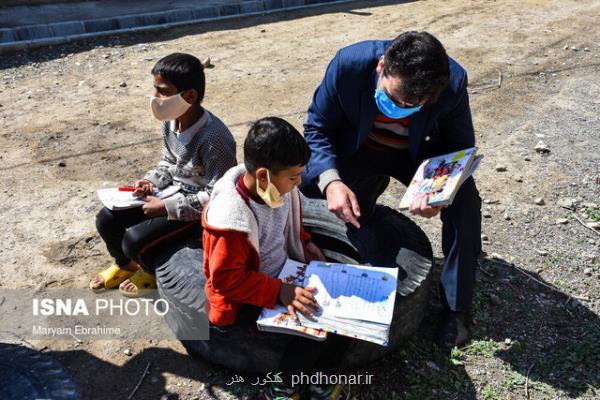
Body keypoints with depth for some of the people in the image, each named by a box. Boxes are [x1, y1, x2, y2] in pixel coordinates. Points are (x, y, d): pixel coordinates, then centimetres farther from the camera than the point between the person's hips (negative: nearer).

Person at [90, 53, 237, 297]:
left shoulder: (213, 138, -30)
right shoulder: (171, 121, -4)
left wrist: (166, 207, -24)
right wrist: (151, 181, -6)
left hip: (202, 209, -8)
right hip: (173, 192, 8)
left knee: (135, 240, -20)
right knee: (106, 219, 2)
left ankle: (154, 272, 16)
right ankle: (125, 265, 32)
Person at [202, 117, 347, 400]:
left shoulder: (278, 187, -9)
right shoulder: (230, 218, -31)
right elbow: (226, 279, -26)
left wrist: (304, 242, -2)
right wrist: (279, 292, -31)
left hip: (284, 271, 8)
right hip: (244, 297, -8)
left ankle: (309, 370, 14)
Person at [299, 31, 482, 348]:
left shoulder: (453, 82, -29)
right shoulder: (349, 63, -32)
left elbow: (460, 146, -14)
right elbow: (318, 127, -18)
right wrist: (330, 181, -37)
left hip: (419, 155, -1)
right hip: (358, 152, 1)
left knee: (465, 202, -25)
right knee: (303, 176, -21)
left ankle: (456, 307, -5)